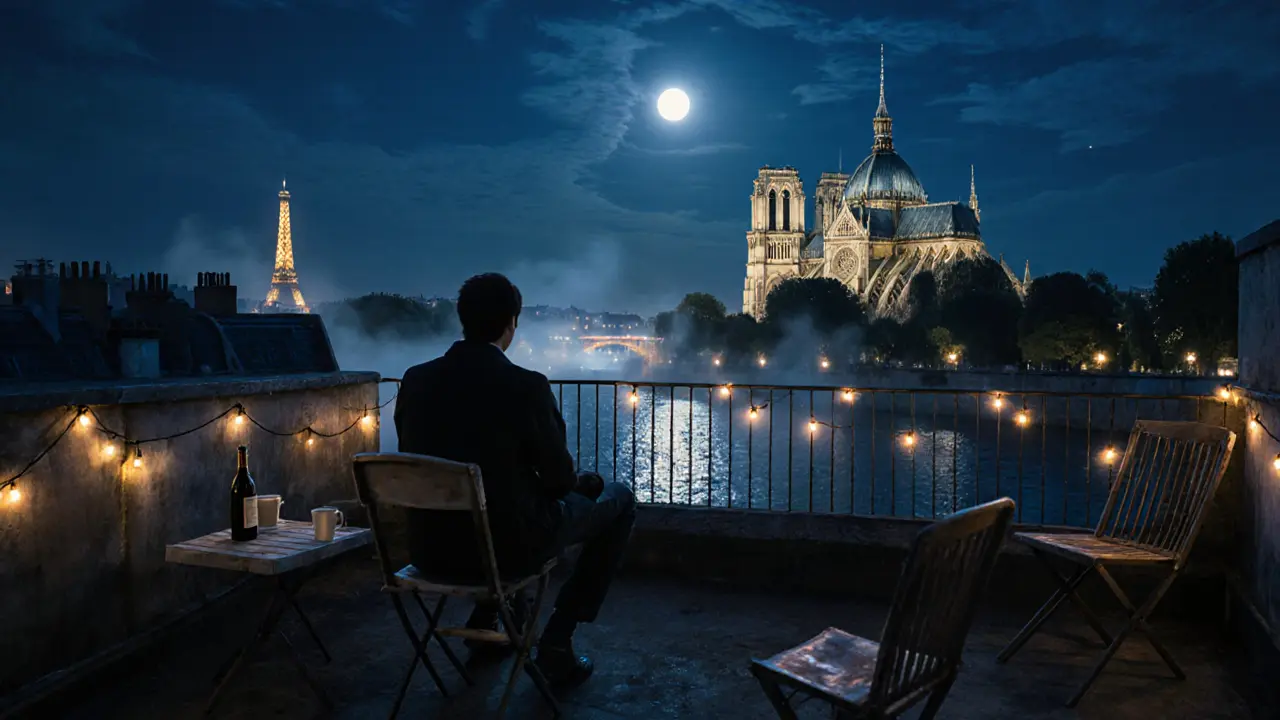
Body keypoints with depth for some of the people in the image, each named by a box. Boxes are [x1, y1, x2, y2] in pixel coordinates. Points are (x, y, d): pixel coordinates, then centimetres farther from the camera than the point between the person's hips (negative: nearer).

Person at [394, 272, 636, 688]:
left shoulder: (415, 380, -4)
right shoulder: (527, 386, -19)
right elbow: (559, 480, -9)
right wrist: (580, 478, 16)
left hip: (430, 549, 6)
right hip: (507, 547, -6)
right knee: (619, 499, 15)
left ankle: (483, 622, 36)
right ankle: (556, 642, 15)